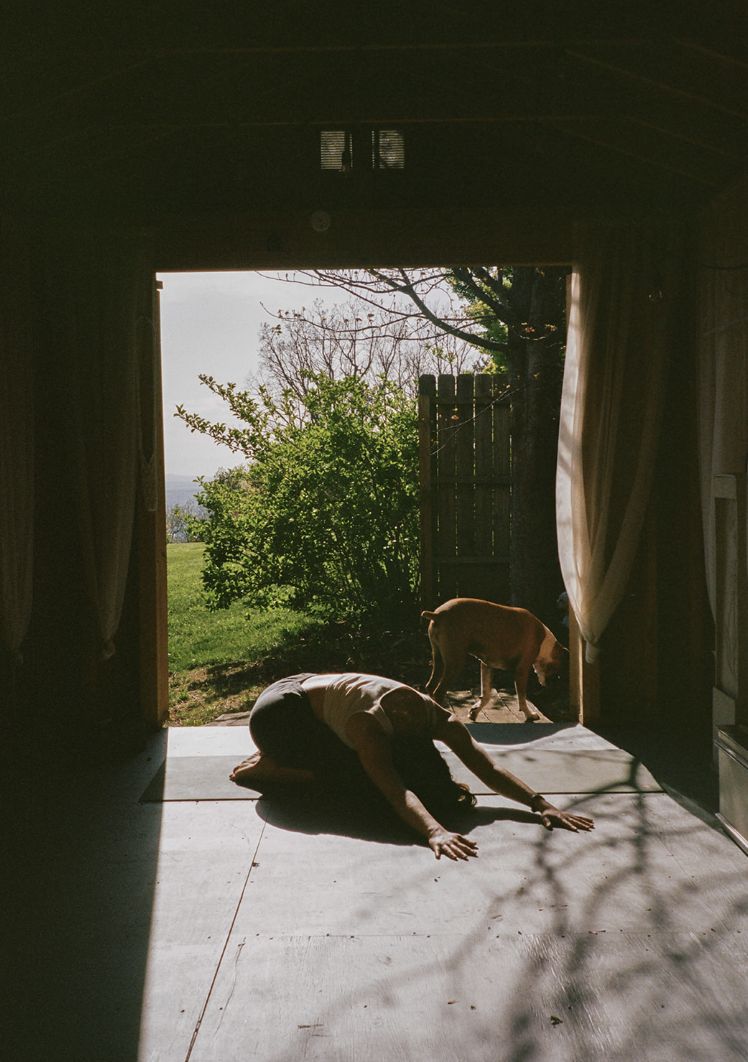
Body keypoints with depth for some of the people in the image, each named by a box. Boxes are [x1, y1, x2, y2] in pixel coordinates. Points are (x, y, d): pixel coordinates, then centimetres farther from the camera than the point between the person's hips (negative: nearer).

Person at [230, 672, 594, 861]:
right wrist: (434, 831, -65)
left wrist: (542, 804, -34)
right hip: (278, 710, -8)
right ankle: (268, 769, -2)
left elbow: (489, 769, -23)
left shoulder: (440, 720, -21)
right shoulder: (370, 724, -39)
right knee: (357, 782, -22)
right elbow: (395, 791, -50)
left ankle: (284, 762, 19)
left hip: (318, 708, 8)